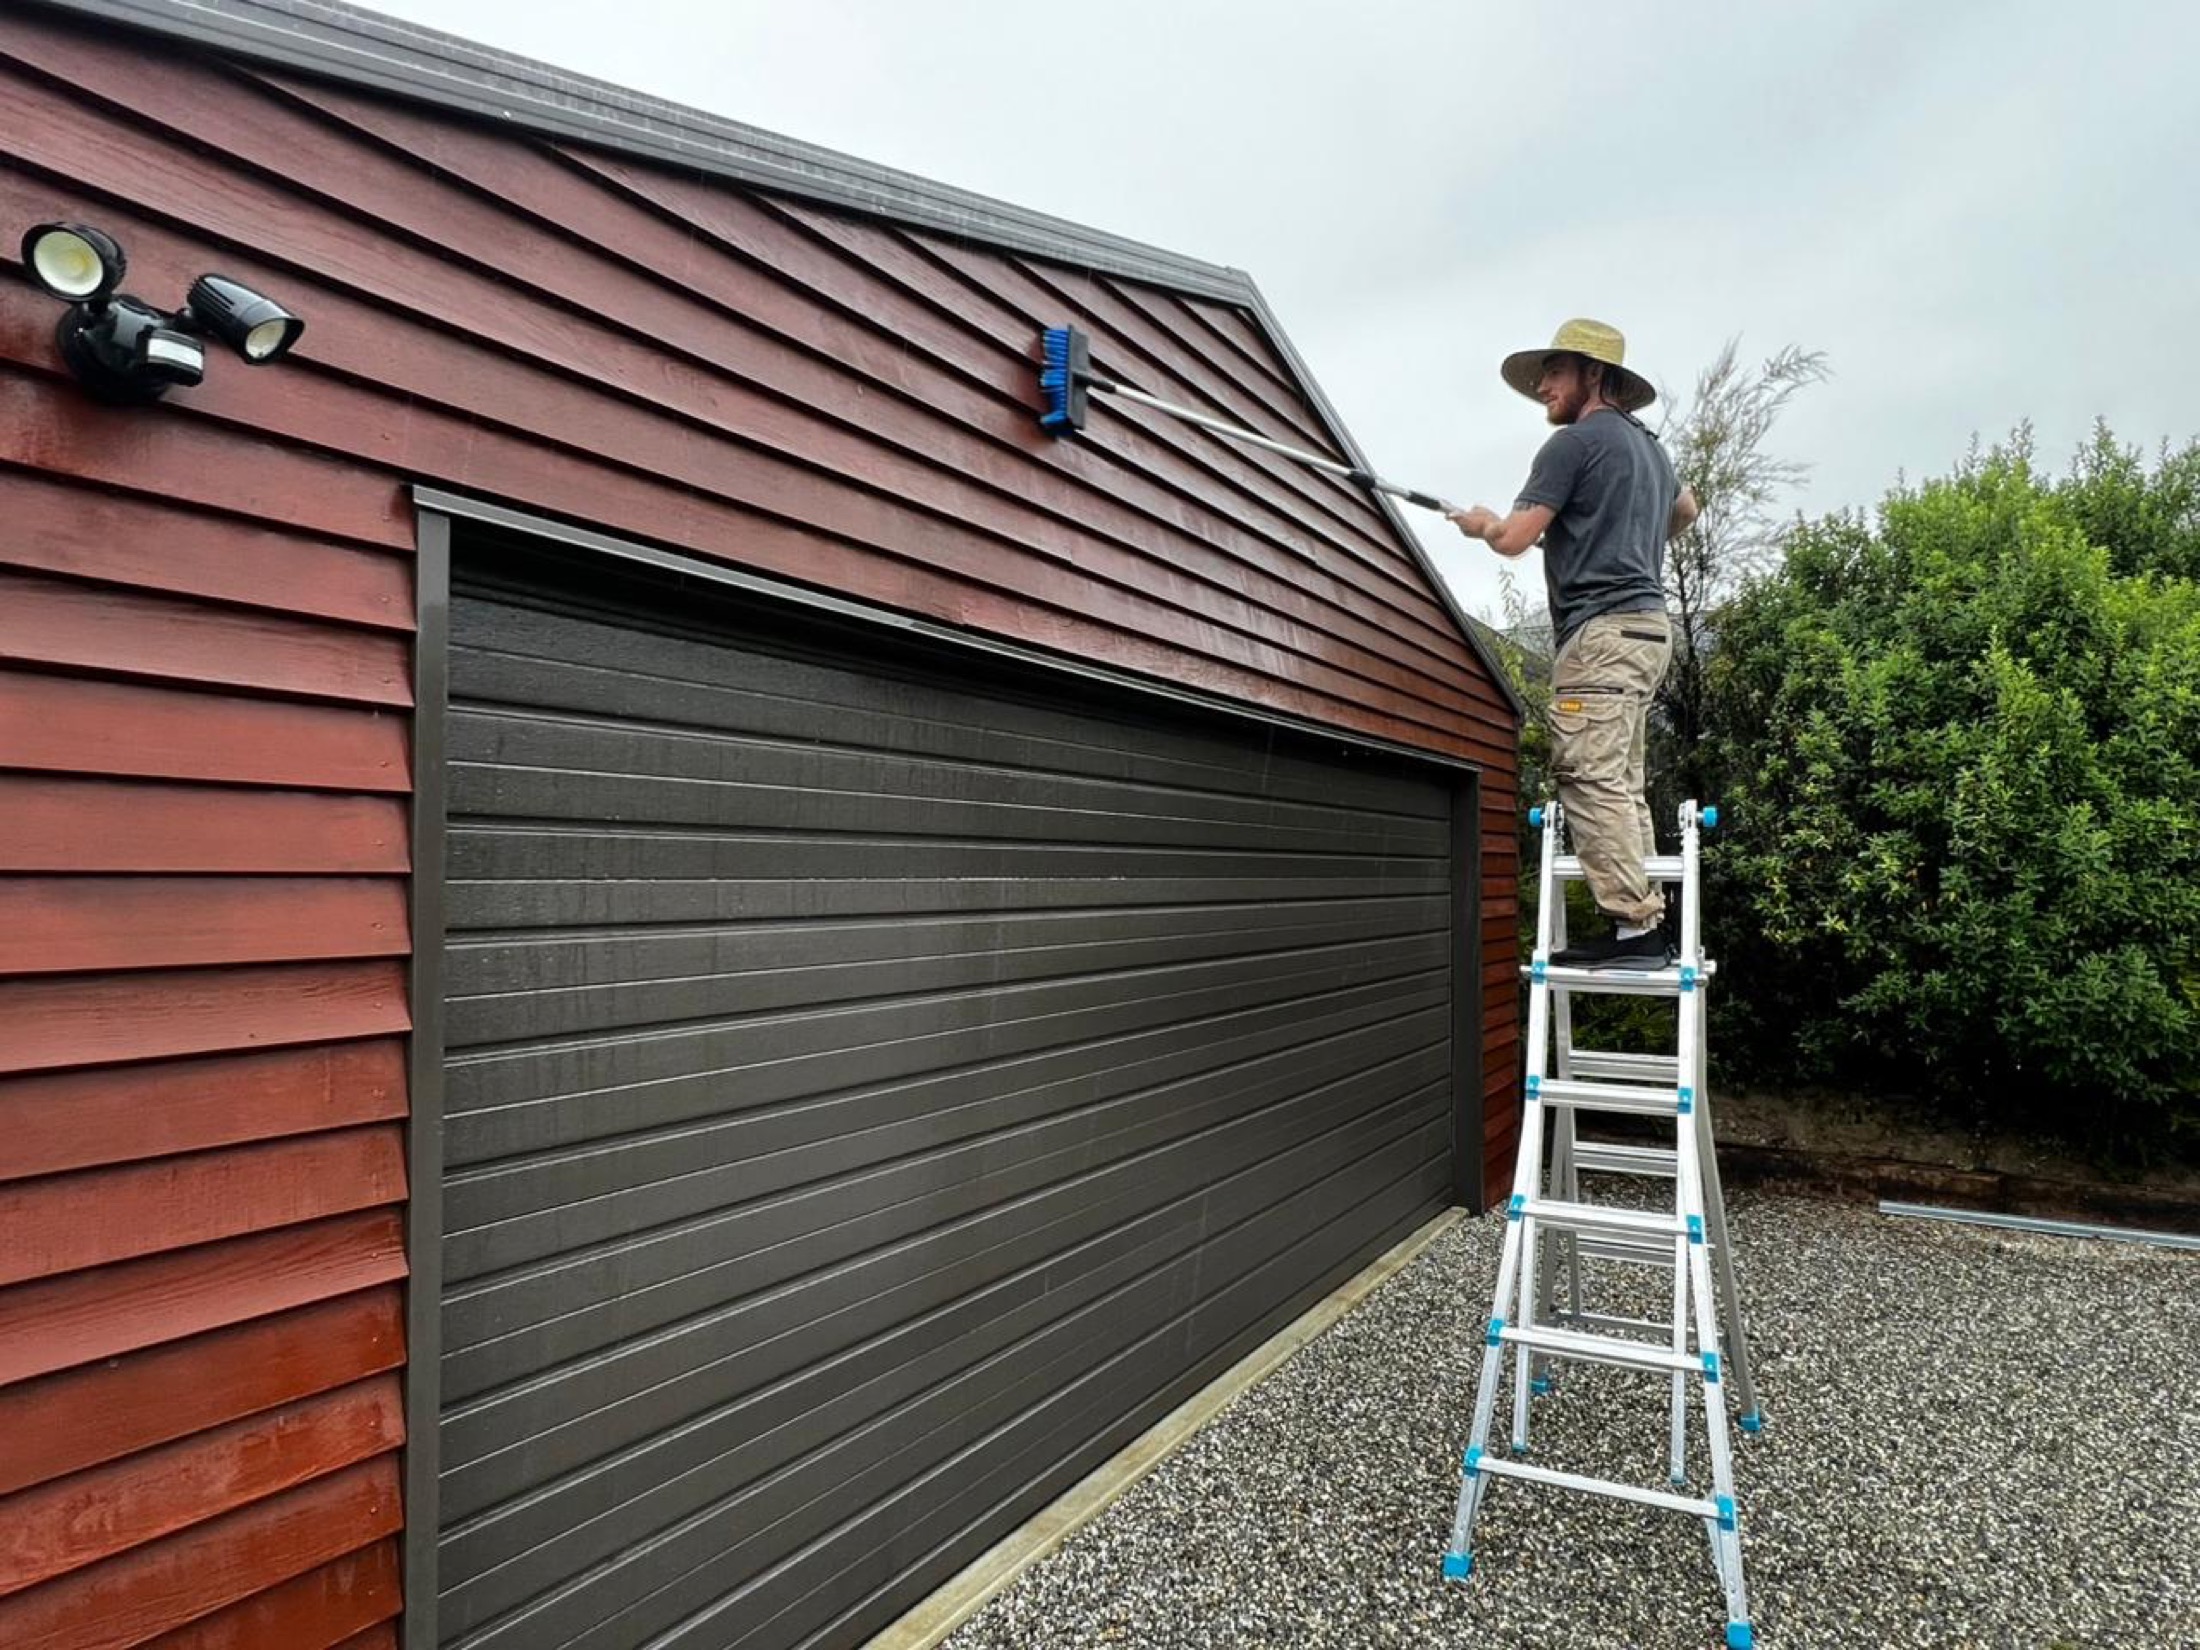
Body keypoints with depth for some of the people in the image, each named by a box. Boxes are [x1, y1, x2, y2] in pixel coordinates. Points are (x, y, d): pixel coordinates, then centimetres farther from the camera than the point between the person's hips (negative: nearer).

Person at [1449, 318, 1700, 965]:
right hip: (1647, 623, 10)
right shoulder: (1648, 445, 23)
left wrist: (1481, 522, 11)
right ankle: (1649, 920, 7)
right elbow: (1685, 509, 43)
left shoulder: (1576, 441, -5)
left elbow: (1514, 539, -10)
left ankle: (1634, 927, -18)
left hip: (1602, 628, -10)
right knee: (1623, 783, 9)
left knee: (1592, 778, -14)